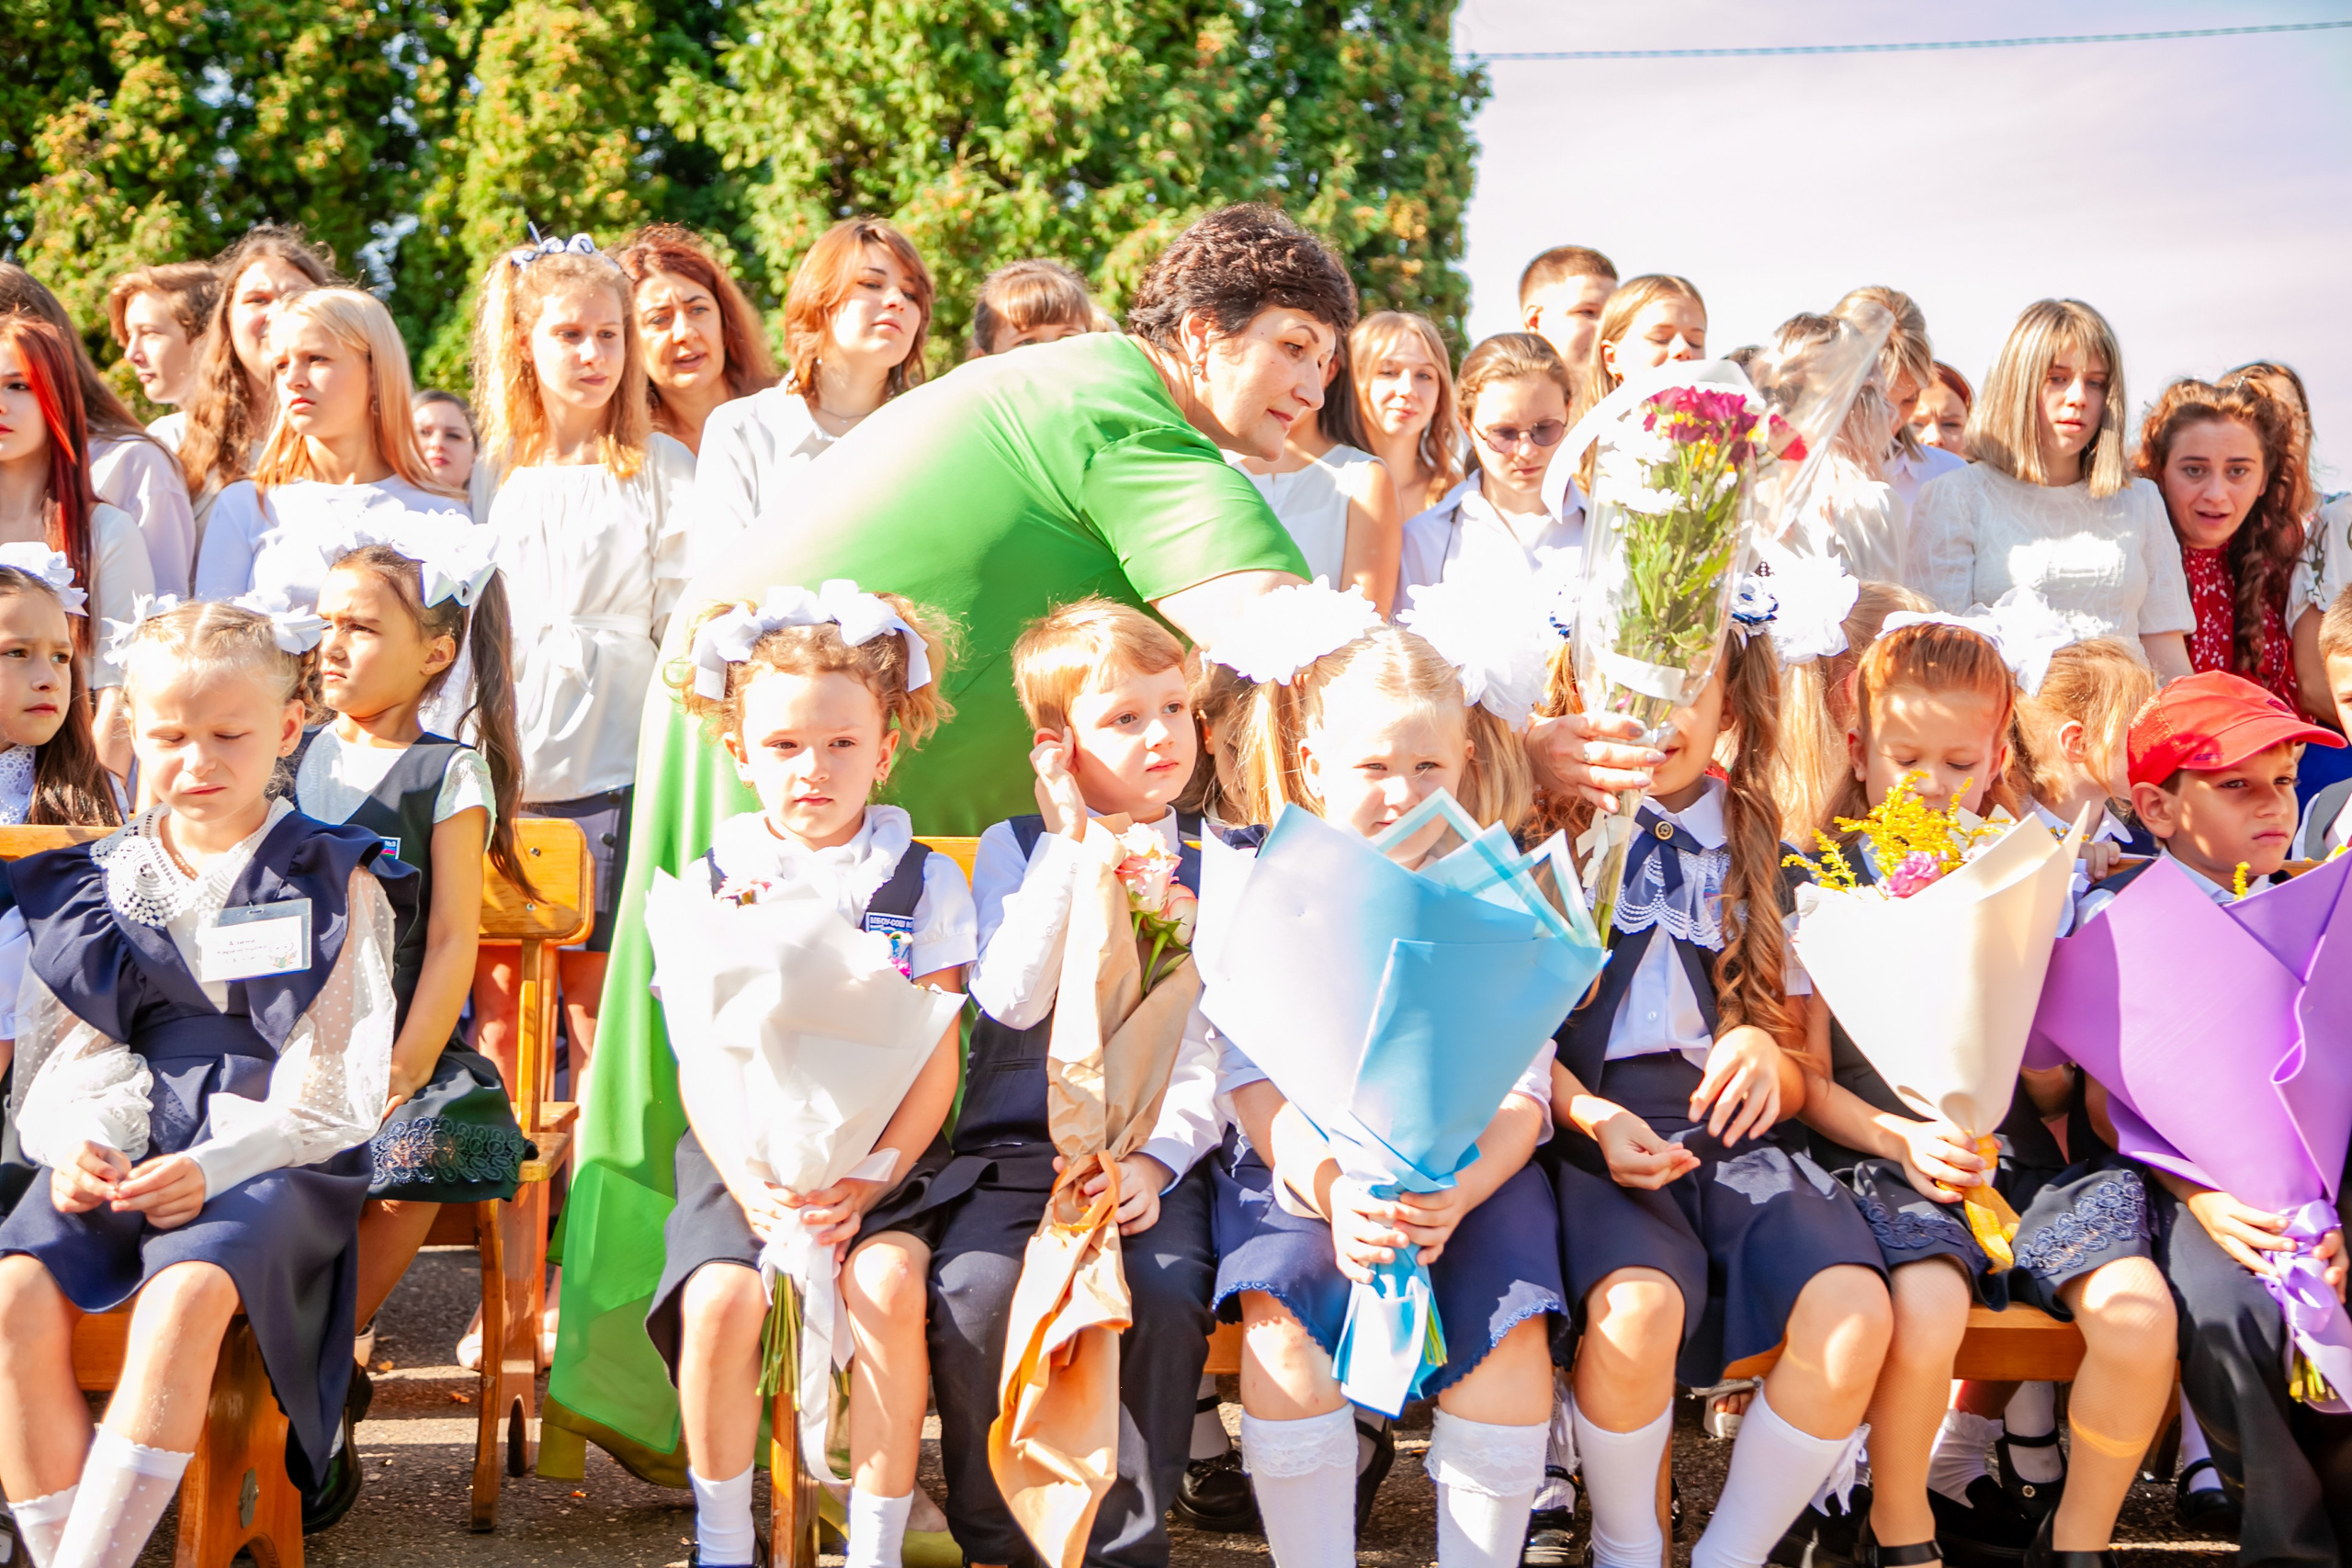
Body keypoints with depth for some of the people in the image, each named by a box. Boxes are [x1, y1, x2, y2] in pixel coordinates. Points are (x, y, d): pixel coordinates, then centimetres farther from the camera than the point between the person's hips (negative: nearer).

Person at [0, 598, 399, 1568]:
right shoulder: (100, 884, 17)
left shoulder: (333, 883, 4)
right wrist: (80, 1139, -10)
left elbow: (335, 1089, -3)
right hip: (128, 1152, 4)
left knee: (185, 1292, -35)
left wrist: (216, 1164, -18)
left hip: (276, 1157, -4)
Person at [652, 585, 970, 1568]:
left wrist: (871, 1179, -15)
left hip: (879, 1150, -1)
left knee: (889, 1285, -28)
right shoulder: (713, 883, 5)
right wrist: (747, 1181, -14)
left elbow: (935, 1063, -1)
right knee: (719, 1297, -25)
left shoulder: (922, 882, 3)